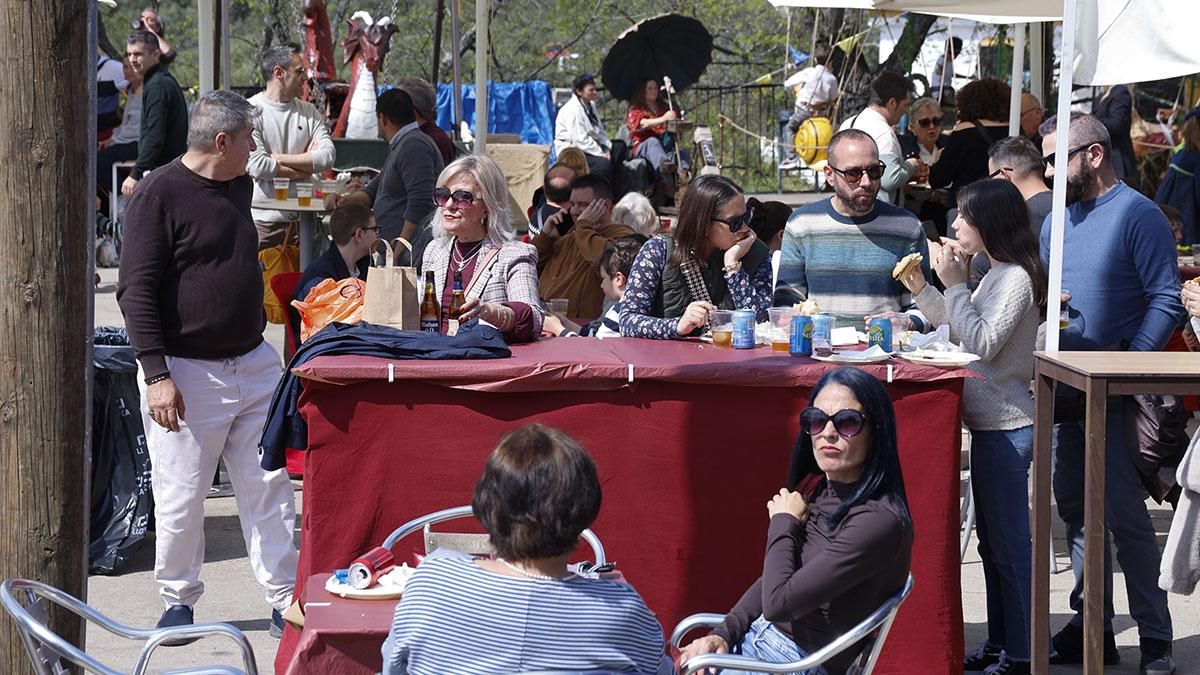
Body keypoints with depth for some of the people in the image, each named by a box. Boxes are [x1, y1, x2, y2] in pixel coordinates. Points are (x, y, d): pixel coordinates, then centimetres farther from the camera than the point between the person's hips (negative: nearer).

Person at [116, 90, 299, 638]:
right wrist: (157, 375, -19)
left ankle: (284, 599, 9)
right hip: (186, 371, -7)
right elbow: (136, 290, -15)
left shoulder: (240, 186, 12)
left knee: (269, 486, 4)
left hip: (252, 363, 7)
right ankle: (179, 601, 18)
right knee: (182, 496, 2)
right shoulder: (160, 193, -12)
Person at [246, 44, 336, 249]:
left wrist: (279, 159, -10)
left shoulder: (308, 111, 11)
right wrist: (306, 165, -6)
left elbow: (328, 157, -3)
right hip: (263, 219, -4)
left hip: (302, 217, 4)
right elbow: (257, 166, -16)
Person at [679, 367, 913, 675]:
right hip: (756, 637, 8)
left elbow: (778, 602, -24)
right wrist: (723, 634, -2)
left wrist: (783, 523, -8)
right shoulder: (816, 489, 6)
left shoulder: (878, 521, -22)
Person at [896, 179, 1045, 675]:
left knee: (1009, 543, -4)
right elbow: (960, 332, 19)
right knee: (993, 541, 16)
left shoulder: (1016, 278, -16)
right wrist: (921, 290, 10)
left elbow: (982, 343, -22)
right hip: (991, 424, 10)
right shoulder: (998, 276, 15)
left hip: (1006, 426, -10)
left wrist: (956, 285, -17)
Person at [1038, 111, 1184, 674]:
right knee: (1075, 507, 11)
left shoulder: (1138, 215, -10)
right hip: (1062, 388, 8)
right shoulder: (1057, 220, 13)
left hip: (1112, 390, -7)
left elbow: (1166, 301, -14)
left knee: (1124, 513, -7)